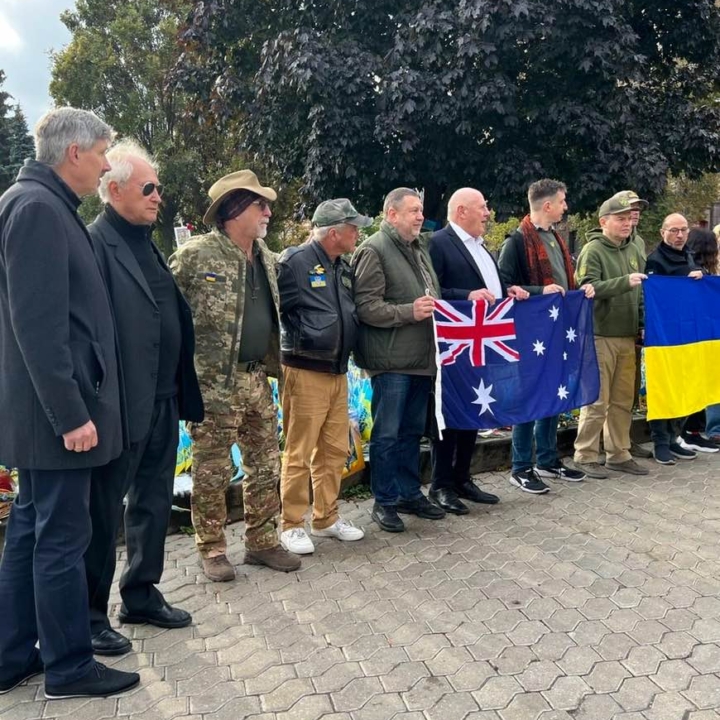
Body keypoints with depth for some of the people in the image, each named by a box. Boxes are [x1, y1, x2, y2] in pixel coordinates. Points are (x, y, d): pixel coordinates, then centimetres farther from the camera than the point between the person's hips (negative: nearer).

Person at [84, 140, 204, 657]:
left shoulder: (147, 244, 15)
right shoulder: (95, 243, -12)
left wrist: (182, 391, 13)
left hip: (162, 402, 8)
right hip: (122, 407, -8)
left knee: (154, 503, 17)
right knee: (103, 513, 6)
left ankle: (142, 594, 34)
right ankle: (91, 614, 22)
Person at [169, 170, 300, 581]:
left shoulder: (267, 259, 12)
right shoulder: (196, 255, -10)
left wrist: (276, 365, 18)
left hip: (257, 380, 7)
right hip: (214, 383, -7)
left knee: (267, 466, 12)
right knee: (213, 472, 4)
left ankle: (262, 542, 27)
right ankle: (212, 549, 21)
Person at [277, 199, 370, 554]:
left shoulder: (343, 267, 13)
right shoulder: (295, 262, -12)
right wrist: (297, 341, -7)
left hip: (338, 372, 8)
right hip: (305, 372, -8)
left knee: (335, 451, 13)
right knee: (299, 454, 0)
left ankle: (326, 517, 27)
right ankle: (291, 525, 13)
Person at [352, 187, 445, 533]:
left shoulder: (419, 247, 17)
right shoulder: (374, 250, -9)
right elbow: (365, 306, -16)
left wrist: (437, 308, 10)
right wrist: (409, 312, -21)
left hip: (421, 358, 8)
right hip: (391, 361, -8)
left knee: (413, 430, 17)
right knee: (387, 434, 1)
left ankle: (410, 494, 30)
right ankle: (384, 501, 14)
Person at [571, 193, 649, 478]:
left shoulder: (633, 250, 13)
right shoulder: (593, 251, -7)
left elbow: (641, 291, 20)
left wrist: (644, 323, 12)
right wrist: (624, 282, -27)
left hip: (628, 337, 7)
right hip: (600, 336, -7)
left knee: (623, 400, 12)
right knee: (597, 400, -2)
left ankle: (618, 454, 22)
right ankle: (585, 456, 8)